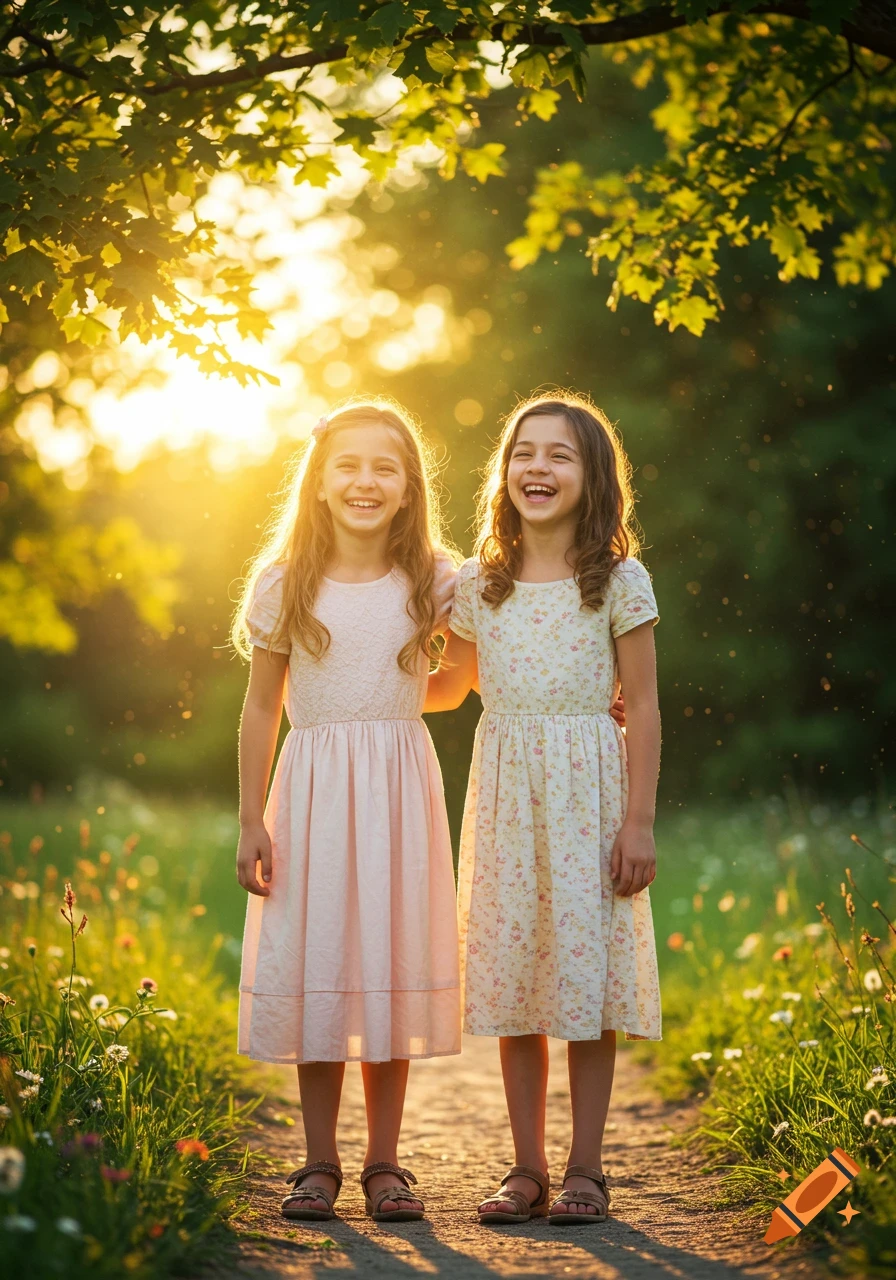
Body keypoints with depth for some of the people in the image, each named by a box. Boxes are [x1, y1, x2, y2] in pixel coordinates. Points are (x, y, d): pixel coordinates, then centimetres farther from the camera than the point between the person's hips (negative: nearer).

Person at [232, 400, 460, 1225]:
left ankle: (384, 1163, 15)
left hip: (398, 785, 0)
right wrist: (252, 822, 1)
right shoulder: (284, 585, 0)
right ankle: (319, 1164, 15)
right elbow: (262, 708, 4)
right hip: (312, 788, 0)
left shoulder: (434, 583, 1)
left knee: (390, 966, 3)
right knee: (315, 968, 2)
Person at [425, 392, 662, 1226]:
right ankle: (527, 1168, 14)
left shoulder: (618, 580, -1)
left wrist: (639, 820, -7)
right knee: (509, 974, 4)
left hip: (587, 790, -3)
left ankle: (584, 1170, 9)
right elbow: (448, 688, 21)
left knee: (586, 969, -2)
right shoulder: (479, 585, 8)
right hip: (504, 795, 3)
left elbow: (642, 708, -1)